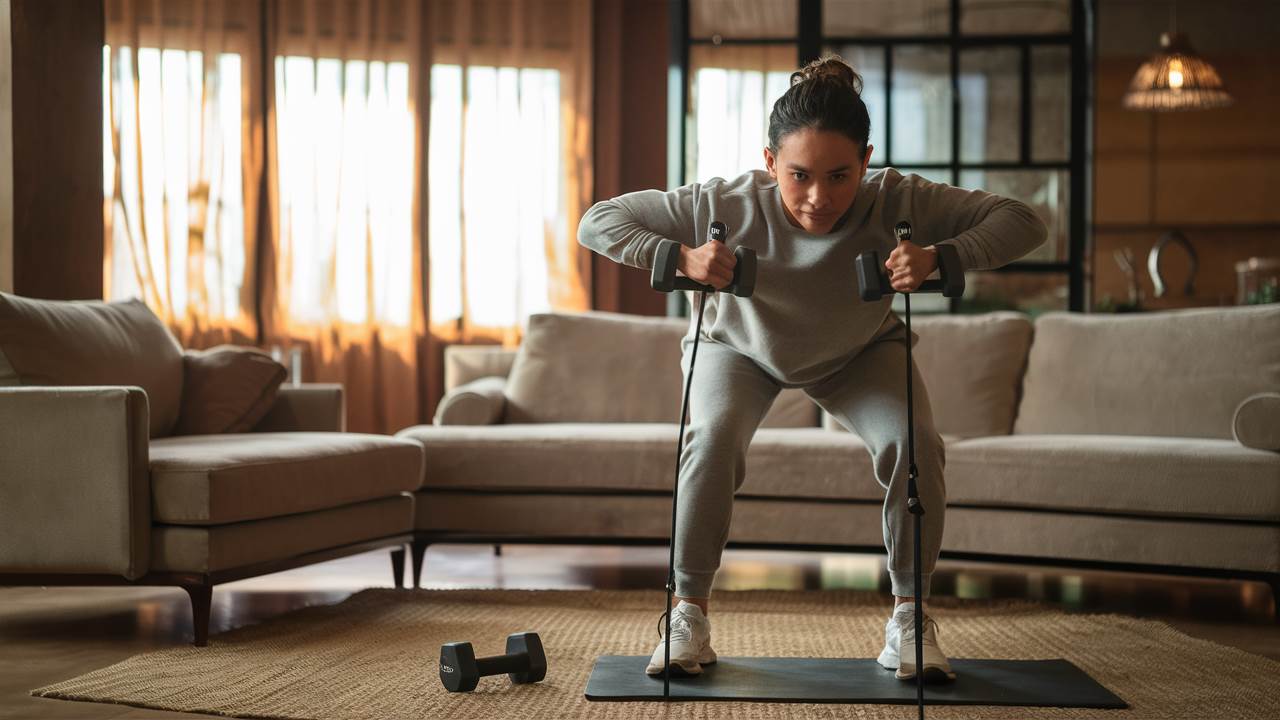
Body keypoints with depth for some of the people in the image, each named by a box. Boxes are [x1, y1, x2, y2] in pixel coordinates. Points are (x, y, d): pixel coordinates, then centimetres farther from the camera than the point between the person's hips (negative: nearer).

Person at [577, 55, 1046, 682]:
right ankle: (689, 616, -11)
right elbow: (597, 221, -32)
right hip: (740, 347, -1)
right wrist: (681, 258, -50)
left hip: (860, 353, 1)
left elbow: (1022, 222, -34)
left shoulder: (894, 202, -37)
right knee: (713, 437, -28)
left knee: (914, 443, -23)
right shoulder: (729, 205, -38)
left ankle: (909, 619, -4)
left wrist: (940, 258, -52)